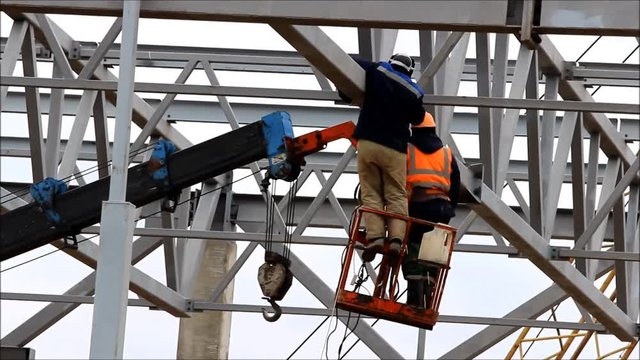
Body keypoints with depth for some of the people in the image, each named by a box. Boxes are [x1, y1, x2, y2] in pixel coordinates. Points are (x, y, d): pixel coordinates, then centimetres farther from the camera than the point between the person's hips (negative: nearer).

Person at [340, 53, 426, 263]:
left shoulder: (377, 72, 4)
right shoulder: (414, 93, 4)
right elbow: (417, 119, 16)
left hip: (368, 143, 0)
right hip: (396, 149, 0)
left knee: (371, 193, 1)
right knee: (396, 195, 2)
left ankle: (375, 235, -16)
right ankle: (396, 237, -15)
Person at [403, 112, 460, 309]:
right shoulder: (447, 153, 18)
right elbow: (455, 187, 15)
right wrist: (449, 211, 19)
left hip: (414, 207, -3)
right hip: (440, 208, 3)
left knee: (412, 254, -4)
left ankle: (415, 298, -15)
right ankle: (429, 300, 4)